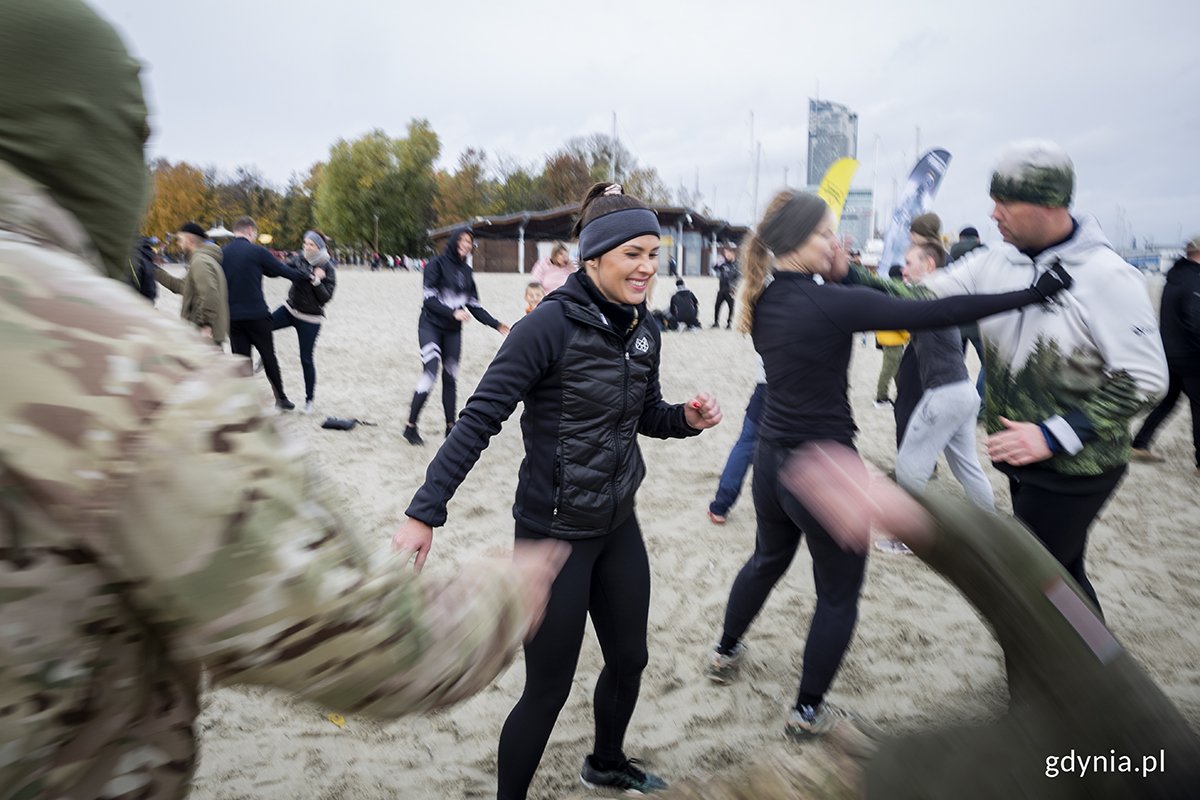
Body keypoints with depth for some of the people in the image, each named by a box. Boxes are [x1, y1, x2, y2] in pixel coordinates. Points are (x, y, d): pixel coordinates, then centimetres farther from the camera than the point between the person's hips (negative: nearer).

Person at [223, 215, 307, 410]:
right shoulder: (257, 251, -9)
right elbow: (283, 270, -3)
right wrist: (309, 276, 11)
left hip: (232, 317, 4)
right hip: (257, 315, -4)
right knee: (268, 357, 10)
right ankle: (281, 398, 19)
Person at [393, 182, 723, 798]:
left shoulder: (643, 330, 1)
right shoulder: (551, 324, -21)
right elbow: (479, 419, -21)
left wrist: (687, 418, -6)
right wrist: (425, 513, -24)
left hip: (618, 527, 7)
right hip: (554, 534, -7)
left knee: (629, 660, 22)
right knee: (548, 691, 6)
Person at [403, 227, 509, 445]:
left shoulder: (466, 271, 10)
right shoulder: (437, 264, -6)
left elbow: (474, 305, 10)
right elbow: (430, 299, -13)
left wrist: (496, 324, 2)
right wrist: (453, 313, -26)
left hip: (453, 330, 5)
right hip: (431, 326, -5)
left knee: (450, 377, 7)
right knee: (430, 374, -13)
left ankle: (451, 426, 15)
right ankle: (410, 426, -2)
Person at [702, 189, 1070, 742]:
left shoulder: (763, 300, 0)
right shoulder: (830, 302, -22)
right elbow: (932, 314, -23)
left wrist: (833, 276, 3)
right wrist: (1029, 294, -15)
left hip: (772, 460, 7)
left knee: (768, 559, 31)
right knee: (838, 595, 14)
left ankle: (725, 654, 48)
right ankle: (807, 712, 28)